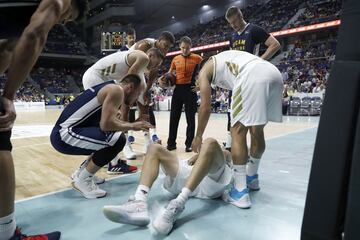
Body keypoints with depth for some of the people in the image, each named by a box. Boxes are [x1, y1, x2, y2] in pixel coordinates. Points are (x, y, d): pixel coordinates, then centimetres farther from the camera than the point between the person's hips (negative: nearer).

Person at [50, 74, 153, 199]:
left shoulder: (110, 88, 17)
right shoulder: (117, 90, -12)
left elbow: (108, 120, 22)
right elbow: (106, 124, -23)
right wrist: (131, 126, -8)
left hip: (63, 132, 11)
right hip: (64, 135, -11)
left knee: (111, 138, 21)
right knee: (118, 140, -22)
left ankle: (81, 173, 27)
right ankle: (83, 180, -5)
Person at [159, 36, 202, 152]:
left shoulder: (197, 58, -1)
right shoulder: (175, 59, 10)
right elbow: (170, 73, 19)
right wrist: (163, 78, -1)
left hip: (190, 89, -4)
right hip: (178, 89, 4)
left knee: (190, 118, 3)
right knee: (174, 117, 7)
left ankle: (189, 144, 13)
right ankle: (171, 143, 18)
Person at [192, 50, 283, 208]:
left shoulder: (204, 70, 21)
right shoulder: (226, 59, 40)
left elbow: (205, 107, 11)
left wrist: (198, 137, 21)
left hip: (253, 76, -8)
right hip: (274, 74, 8)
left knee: (238, 132, 1)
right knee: (257, 130, 20)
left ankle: (240, 192, 4)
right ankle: (252, 177, 37)